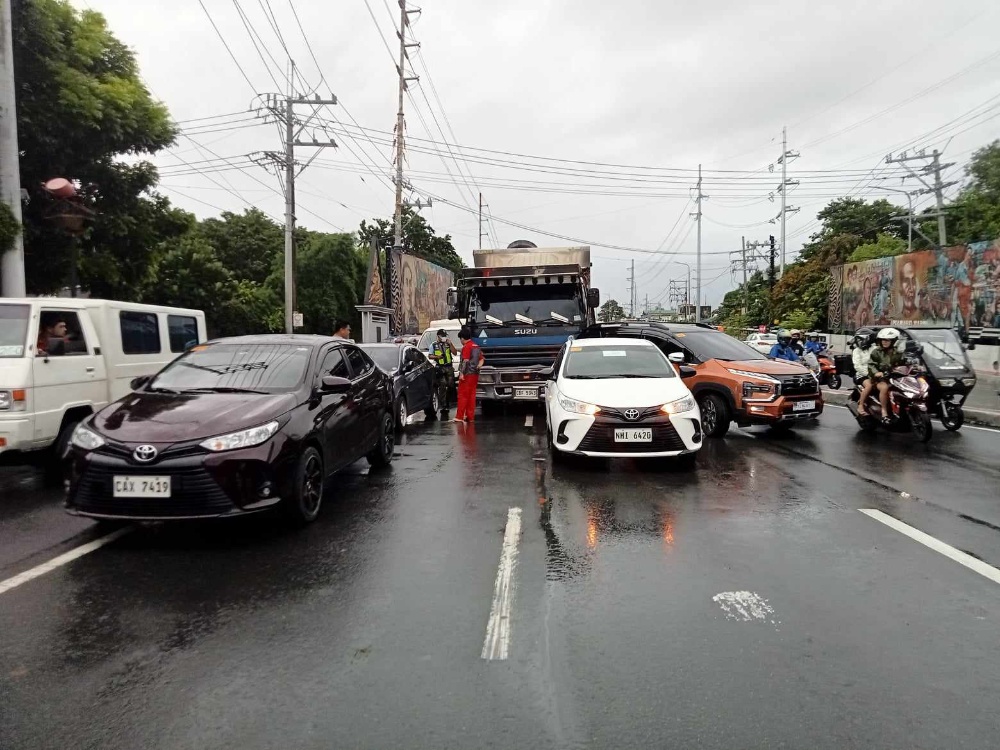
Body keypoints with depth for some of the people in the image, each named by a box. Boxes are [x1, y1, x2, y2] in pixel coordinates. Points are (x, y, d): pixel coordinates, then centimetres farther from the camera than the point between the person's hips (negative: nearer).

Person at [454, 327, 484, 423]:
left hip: (467, 374, -8)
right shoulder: (477, 346, 15)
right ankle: (470, 417, 11)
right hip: (475, 374, 8)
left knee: (463, 395, -5)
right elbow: (482, 359, 18)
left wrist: (461, 373, -18)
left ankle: (459, 416, -5)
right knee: (472, 395, 10)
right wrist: (479, 365, 2)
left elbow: (465, 361, -17)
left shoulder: (466, 346, -11)